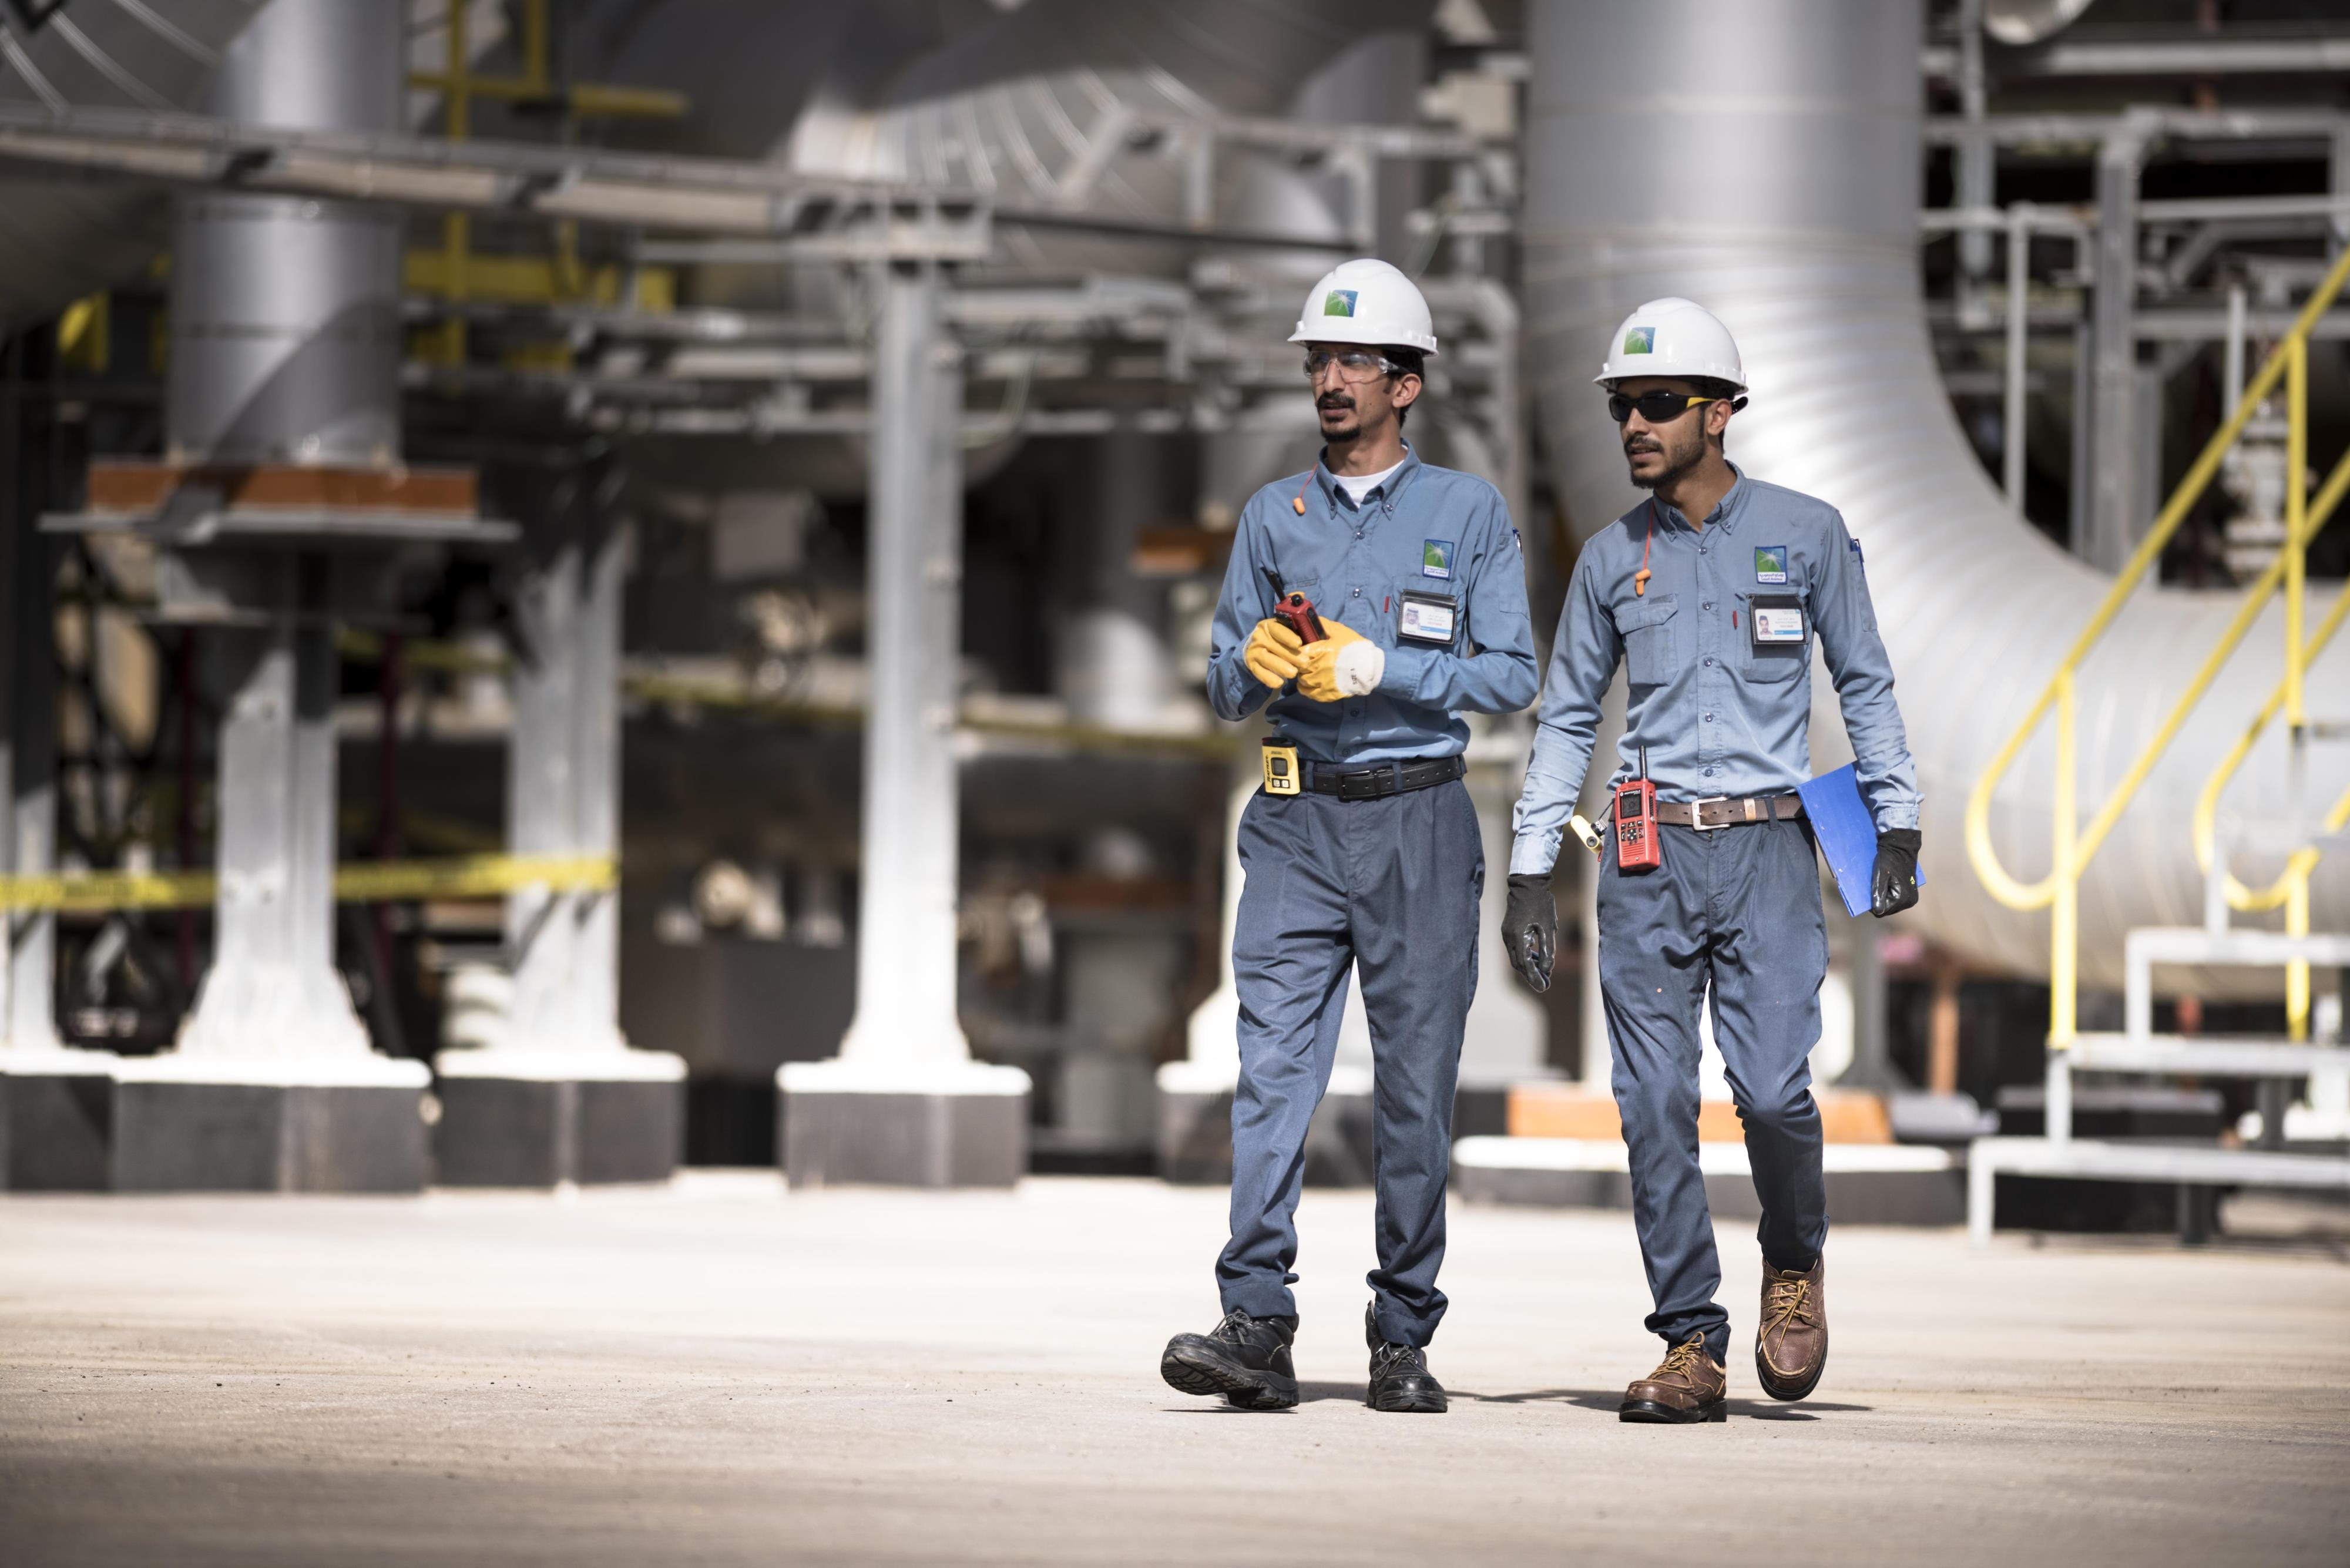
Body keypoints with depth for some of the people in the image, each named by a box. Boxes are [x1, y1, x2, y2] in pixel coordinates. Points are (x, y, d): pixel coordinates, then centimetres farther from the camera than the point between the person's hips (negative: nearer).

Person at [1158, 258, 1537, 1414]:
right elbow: (1225, 691, 15)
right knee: (1273, 1069, -11)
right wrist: (1258, 663, -8)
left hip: (1419, 820, -2)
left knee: (1416, 1088, 0)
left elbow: (1511, 675, -2)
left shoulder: (1469, 514, 5)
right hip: (1299, 820, 2)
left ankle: (1402, 1340, 7)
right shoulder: (1275, 517, 14)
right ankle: (1257, 1329, -18)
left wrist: (1380, 667, -14)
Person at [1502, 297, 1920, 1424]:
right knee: (1655, 1108, -3)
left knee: (1771, 1087, -15)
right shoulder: (1612, 559, 9)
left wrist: (1896, 822, 1)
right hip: (1647, 861, 2)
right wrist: (1530, 873, 8)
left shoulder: (1804, 534, 3)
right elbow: (1566, 718, 13)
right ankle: (1692, 1348, 2)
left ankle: (1795, 1266, 15)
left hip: (1766, 851, -2)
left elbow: (1864, 684, 10)